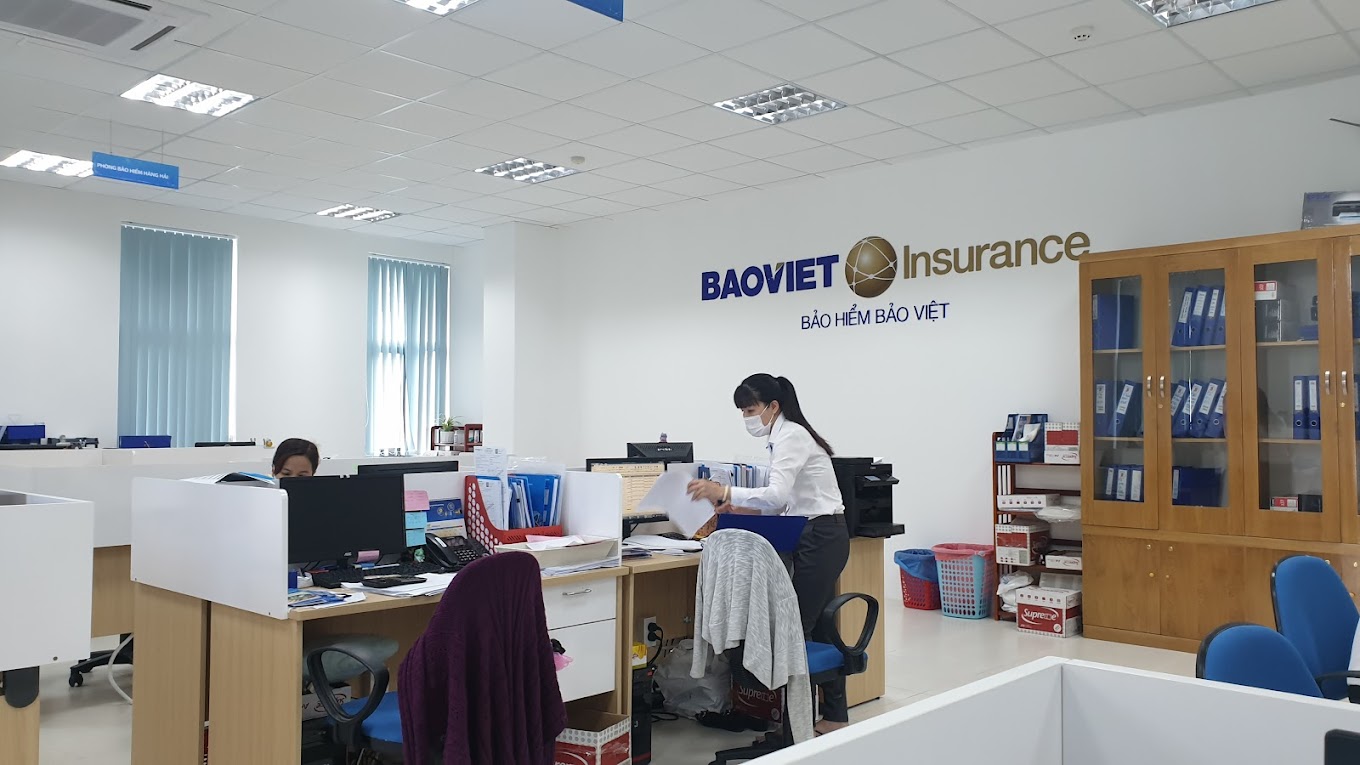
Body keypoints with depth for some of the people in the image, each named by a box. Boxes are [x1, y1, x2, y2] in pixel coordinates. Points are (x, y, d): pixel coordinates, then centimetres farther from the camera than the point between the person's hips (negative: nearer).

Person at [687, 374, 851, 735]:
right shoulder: (786, 436, 14)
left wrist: (725, 492, -32)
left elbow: (778, 494, -29)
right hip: (821, 536, 10)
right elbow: (788, 501, 16)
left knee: (798, 630, -7)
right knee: (819, 628, 15)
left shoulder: (789, 437, -16)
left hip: (820, 539, -10)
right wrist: (743, 508, 6)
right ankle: (835, 716, 24)